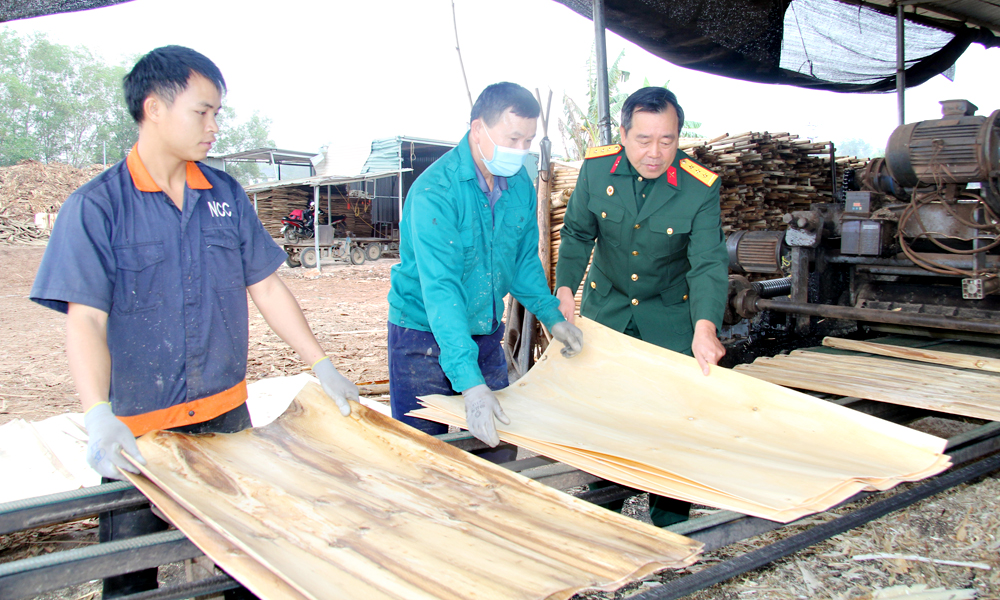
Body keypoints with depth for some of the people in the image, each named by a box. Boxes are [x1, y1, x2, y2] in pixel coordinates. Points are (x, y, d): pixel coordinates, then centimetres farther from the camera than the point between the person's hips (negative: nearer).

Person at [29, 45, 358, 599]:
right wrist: (99, 418, -29)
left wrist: (322, 366, 3)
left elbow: (265, 287, 7)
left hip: (227, 415, 4)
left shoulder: (226, 195, 4)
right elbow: (85, 321, -16)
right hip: (137, 430, -3)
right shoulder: (95, 206, -9)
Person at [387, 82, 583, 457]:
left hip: (485, 334, 6)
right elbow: (440, 289, -31)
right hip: (424, 336, -6)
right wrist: (470, 381, -38)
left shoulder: (520, 185, -1)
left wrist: (552, 317, 1)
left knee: (501, 447, 11)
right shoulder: (435, 192, -23)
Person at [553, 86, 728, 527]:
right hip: (605, 304, 2)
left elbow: (709, 263, -27)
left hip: (671, 311, -2)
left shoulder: (700, 188, -21)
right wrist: (565, 290, -16)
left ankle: (670, 518, 18)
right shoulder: (596, 168, -14)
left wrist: (705, 327, -42)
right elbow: (577, 234, -2)